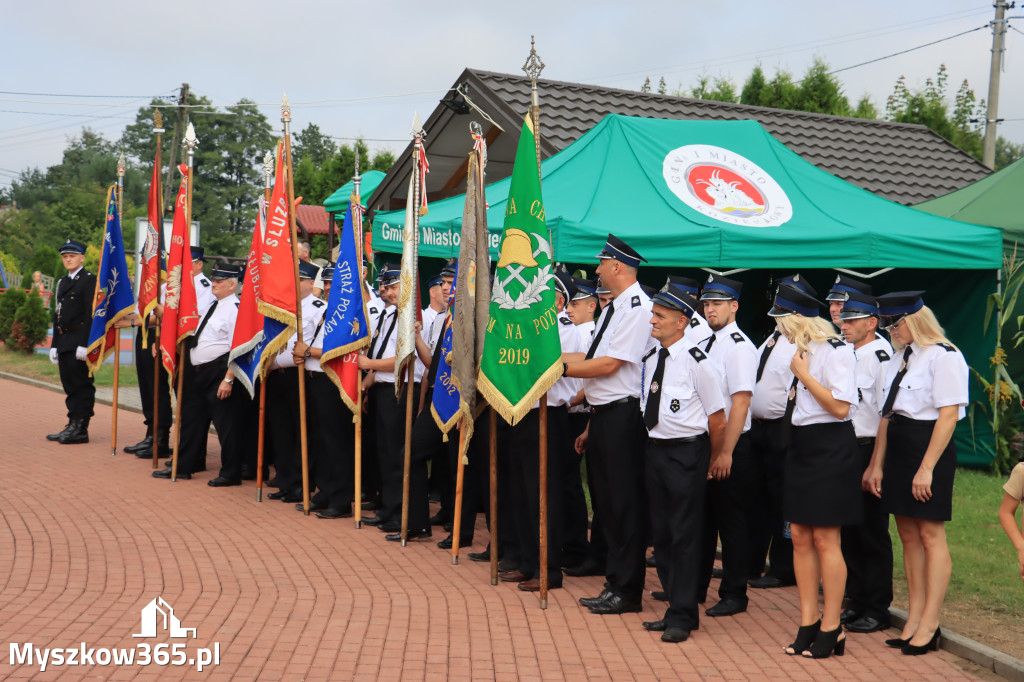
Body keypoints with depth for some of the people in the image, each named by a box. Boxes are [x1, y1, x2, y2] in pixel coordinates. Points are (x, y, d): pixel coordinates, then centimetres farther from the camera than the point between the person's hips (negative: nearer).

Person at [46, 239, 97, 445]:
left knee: (81, 385, -5)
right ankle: (73, 426, 14)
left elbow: (91, 314, -13)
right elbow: (57, 314, 22)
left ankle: (80, 430, -3)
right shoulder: (63, 283, 21)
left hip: (79, 341, -8)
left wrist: (84, 344, -19)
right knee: (69, 385, 10)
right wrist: (55, 344, 17)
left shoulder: (89, 280, -6)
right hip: (65, 343, 8)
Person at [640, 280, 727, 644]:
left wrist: (706, 462, 2)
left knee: (685, 535, 0)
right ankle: (677, 608, 27)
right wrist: (655, 445, 15)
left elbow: (718, 422, -8)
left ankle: (682, 616, 11)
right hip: (655, 449, 7)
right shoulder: (650, 359, 7)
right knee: (661, 533, 13)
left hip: (687, 453, -7)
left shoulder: (698, 362, -14)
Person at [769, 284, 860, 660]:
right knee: (800, 537, 8)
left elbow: (840, 406, -19)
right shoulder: (801, 350, 12)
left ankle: (831, 627, 7)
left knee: (825, 539, -4)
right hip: (802, 445, 9)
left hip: (830, 448, -8)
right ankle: (808, 622, 16)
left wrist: (803, 374, -14)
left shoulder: (837, 351, -12)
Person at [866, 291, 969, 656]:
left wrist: (926, 468, -19)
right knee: (908, 535, 10)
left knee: (930, 534, -2)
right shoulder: (900, 358, 14)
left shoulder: (944, 357, -11)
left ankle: (929, 624, 5)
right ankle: (914, 620, 17)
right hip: (897, 449, 8)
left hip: (929, 447, -8)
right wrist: (877, 465, 12)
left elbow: (948, 416, -15)